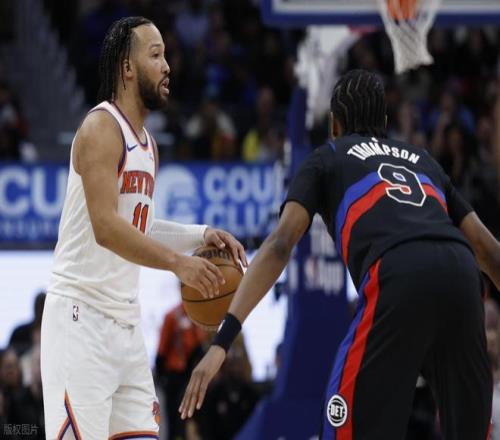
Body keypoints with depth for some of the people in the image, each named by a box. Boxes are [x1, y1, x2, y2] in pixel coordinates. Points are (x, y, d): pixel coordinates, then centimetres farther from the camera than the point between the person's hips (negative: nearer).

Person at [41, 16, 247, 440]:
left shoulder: (146, 142, 15)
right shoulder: (101, 127, -13)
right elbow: (105, 228, -23)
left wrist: (200, 235, 11)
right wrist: (178, 263, -25)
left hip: (125, 320, 9)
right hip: (82, 314, -9)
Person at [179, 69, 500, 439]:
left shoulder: (326, 159, 24)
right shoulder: (421, 159, 36)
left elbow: (281, 244, 8)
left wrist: (222, 340, 1)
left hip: (399, 277, -4)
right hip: (462, 275, 4)